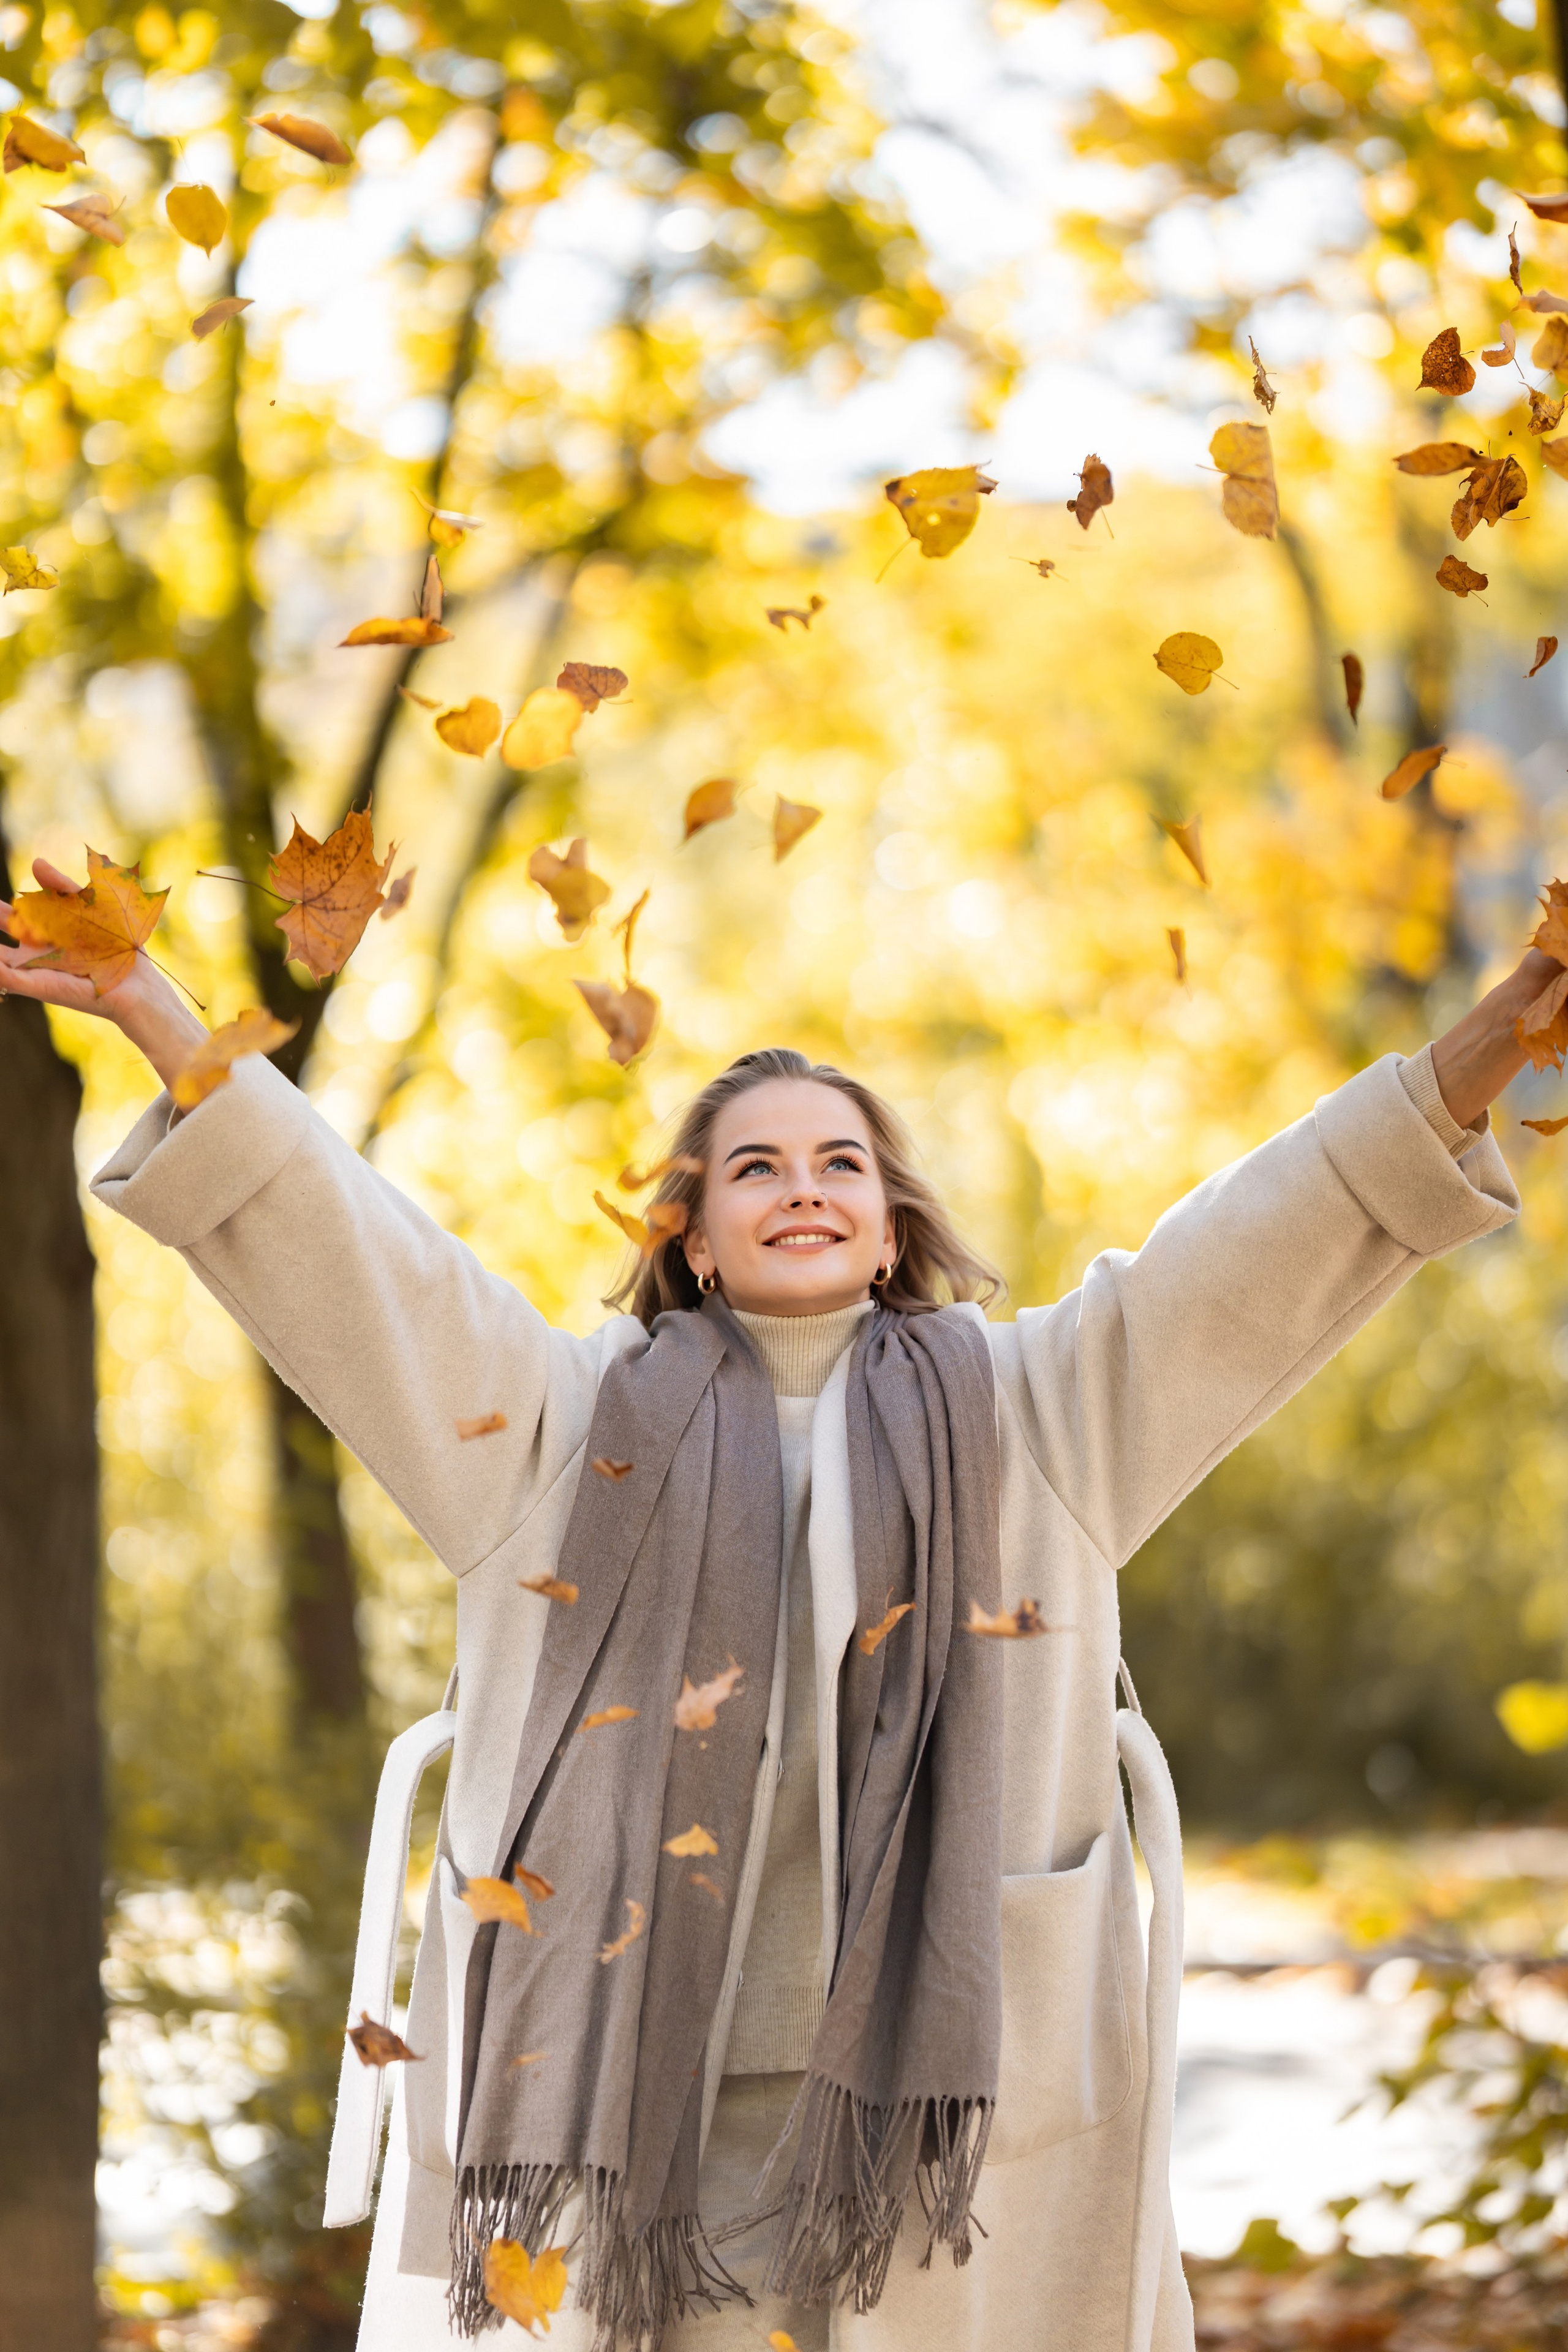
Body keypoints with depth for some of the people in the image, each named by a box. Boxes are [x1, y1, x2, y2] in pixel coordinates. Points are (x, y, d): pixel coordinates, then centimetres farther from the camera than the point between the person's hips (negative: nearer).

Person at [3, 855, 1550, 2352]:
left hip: (959, 2074, 0)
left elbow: (1257, 1250, 7)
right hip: (664, 2081, 0)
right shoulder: (575, 1426, 15)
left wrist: (1473, 1061, -5)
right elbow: (345, 1258, 9)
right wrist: (156, 1018, 1)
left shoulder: (1029, 1408, 15)